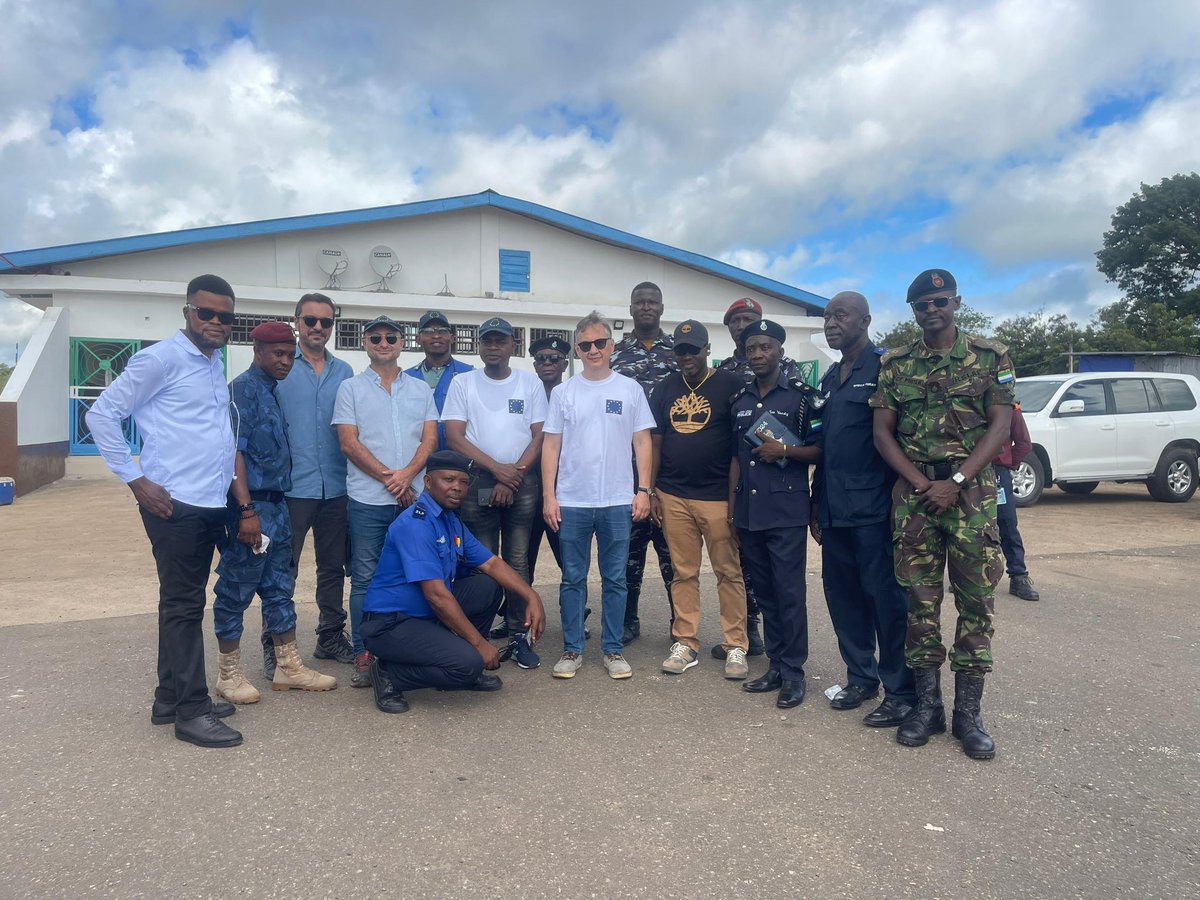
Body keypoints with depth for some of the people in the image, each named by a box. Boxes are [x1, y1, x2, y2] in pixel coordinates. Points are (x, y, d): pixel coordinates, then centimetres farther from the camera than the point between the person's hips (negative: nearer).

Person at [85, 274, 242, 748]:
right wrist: (136, 480, -11)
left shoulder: (216, 364, 14)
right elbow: (102, 414, -9)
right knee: (184, 605, -2)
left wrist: (230, 484, 12)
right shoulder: (161, 358, -9)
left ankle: (170, 698, 25)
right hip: (175, 502, -8)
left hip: (210, 503, 8)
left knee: (184, 603, 14)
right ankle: (191, 710, 6)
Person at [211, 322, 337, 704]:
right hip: (251, 505, -9)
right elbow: (233, 451, -18)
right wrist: (247, 510, -22)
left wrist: (273, 507, 14)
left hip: (276, 504, 9)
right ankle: (229, 673, 16)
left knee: (280, 586, 13)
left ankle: (287, 665, 23)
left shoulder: (273, 391, 15)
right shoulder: (244, 388, -10)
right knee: (236, 590, 3)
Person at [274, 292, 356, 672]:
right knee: (283, 569, 3)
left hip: (336, 487, 4)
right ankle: (275, 644, 16)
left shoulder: (344, 372, 10)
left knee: (333, 567, 14)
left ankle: (331, 636, 27)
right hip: (293, 486, -4)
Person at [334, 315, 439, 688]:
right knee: (365, 579, 2)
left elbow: (430, 439, 5)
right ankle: (363, 655, 11)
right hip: (367, 499, -2)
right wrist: (388, 477, -12)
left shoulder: (421, 389, 13)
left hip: (414, 497, 2)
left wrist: (407, 475, -12)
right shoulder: (351, 388, 6)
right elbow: (349, 443, -3)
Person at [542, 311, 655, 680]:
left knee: (615, 579, 7)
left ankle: (613, 649, 19)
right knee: (573, 578, 8)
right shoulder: (563, 393, 5)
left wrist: (643, 490, -2)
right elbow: (551, 445, 5)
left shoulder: (630, 389, 4)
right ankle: (572, 649, 19)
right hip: (571, 502, 1)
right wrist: (548, 495, -2)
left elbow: (642, 442, 6)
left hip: (618, 501, 0)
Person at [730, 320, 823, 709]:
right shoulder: (740, 400, 14)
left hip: (787, 510, -5)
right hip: (749, 511, 5)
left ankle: (793, 671, 8)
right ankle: (775, 665, 21)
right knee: (764, 590, 11)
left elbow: (821, 450, -2)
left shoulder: (802, 396, -2)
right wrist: (732, 504, 13)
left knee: (789, 591, -3)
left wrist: (784, 450, -16)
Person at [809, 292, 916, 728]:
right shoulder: (830, 378, 18)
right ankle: (861, 677, 27)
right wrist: (817, 506, 19)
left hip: (873, 509, -8)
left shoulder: (885, 368, -6)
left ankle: (902, 692, 11)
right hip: (835, 511, 8)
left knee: (887, 599, -1)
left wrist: (898, 500, -16)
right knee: (843, 595, 12)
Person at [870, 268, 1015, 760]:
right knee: (920, 599, 5)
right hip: (913, 494, 1)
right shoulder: (895, 363, 8)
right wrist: (921, 482, -8)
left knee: (975, 599, 2)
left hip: (971, 493, -1)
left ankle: (968, 711, 12)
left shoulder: (990, 357, 4)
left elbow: (1000, 427, -3)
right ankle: (927, 703, 16)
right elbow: (882, 431, 4)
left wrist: (955, 482, -14)